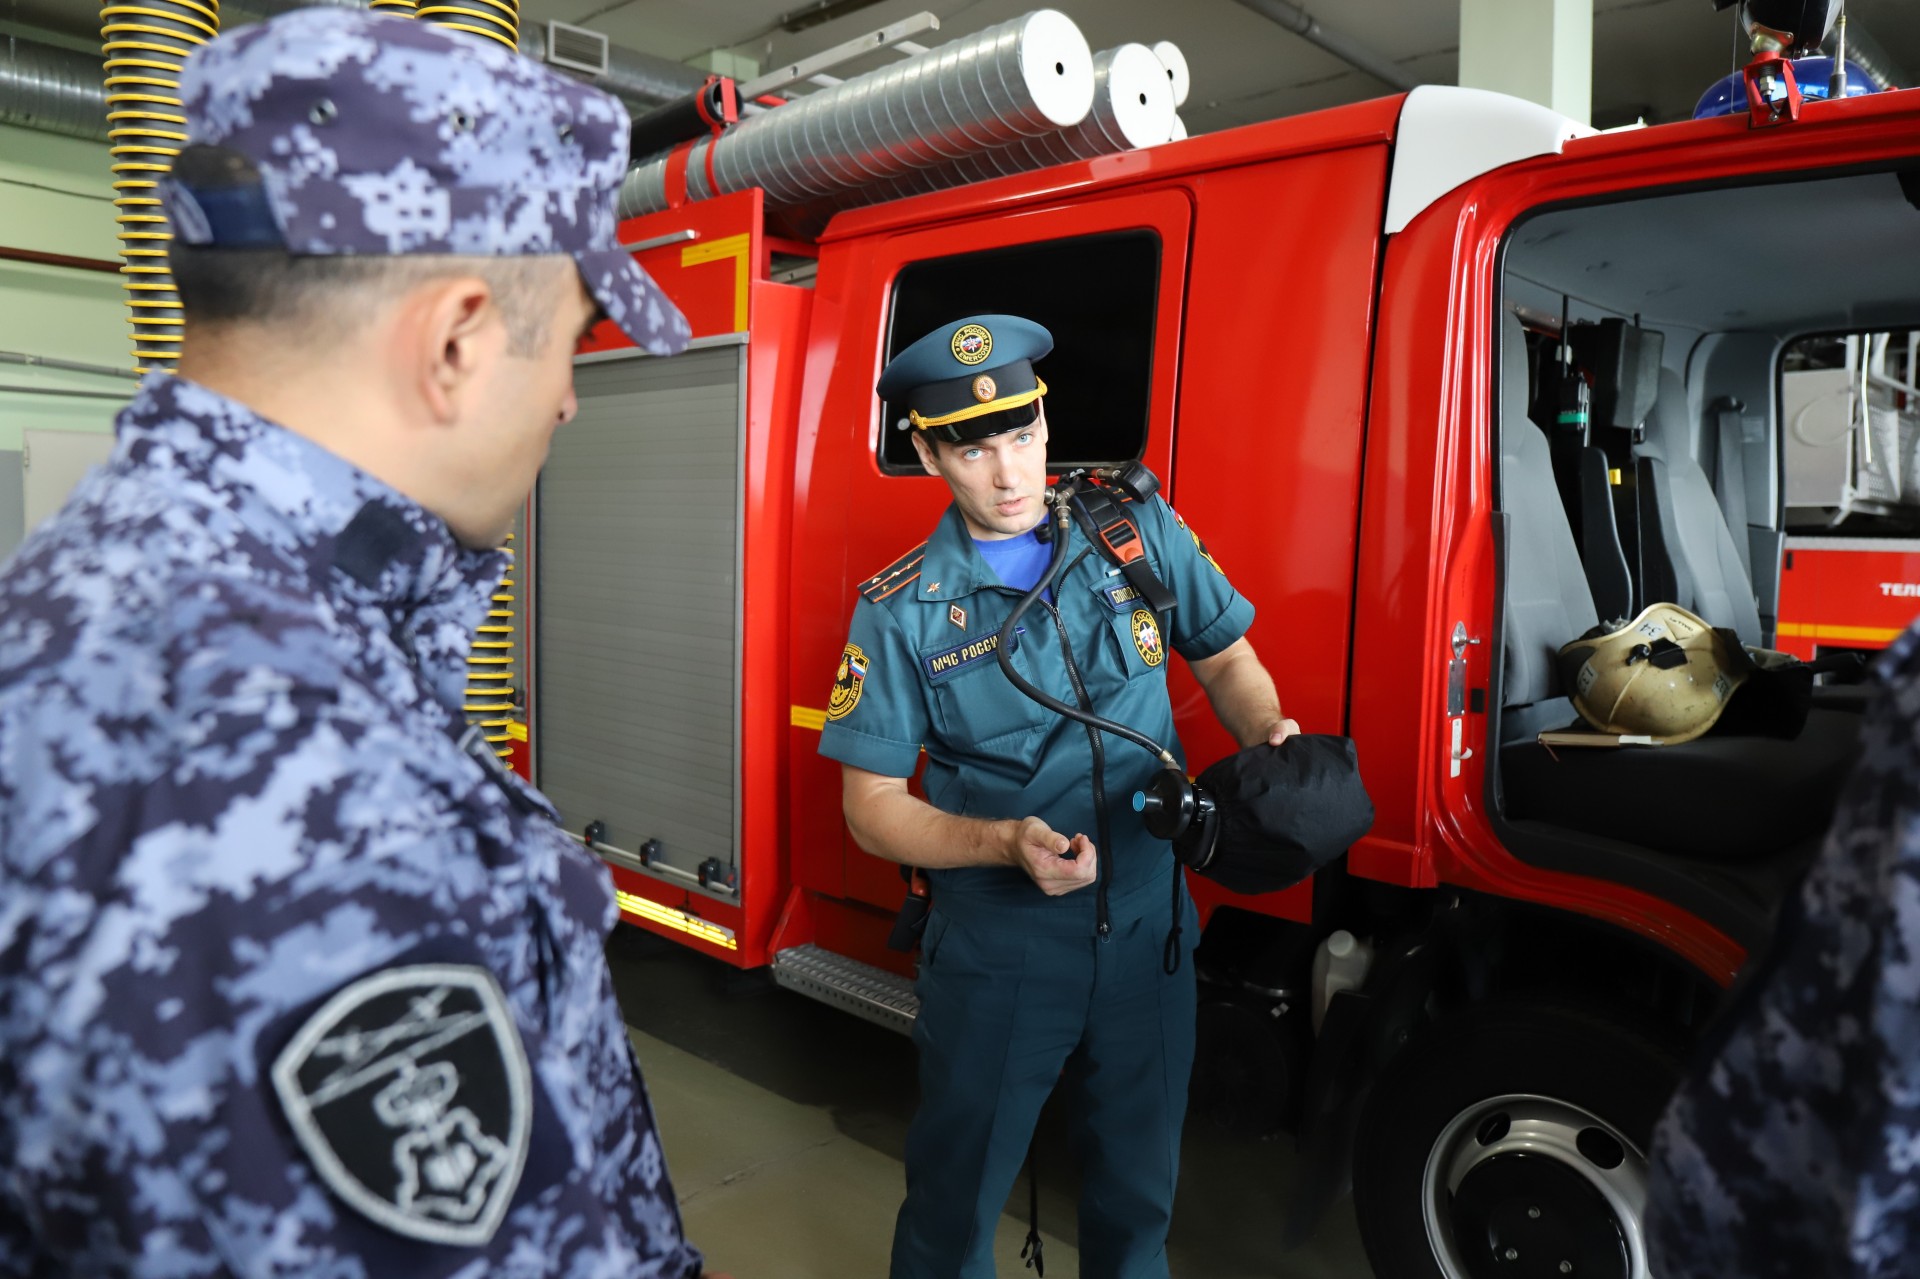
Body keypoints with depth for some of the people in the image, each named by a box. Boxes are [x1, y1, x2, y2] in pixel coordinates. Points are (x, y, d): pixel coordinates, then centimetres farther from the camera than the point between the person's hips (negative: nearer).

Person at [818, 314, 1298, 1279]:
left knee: (1138, 1196, 23)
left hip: (1151, 934, 3)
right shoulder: (902, 611, -10)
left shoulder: (1140, 532, -2)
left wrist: (1269, 739, -13)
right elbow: (874, 807, -8)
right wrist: (1008, 843, -24)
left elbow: (1225, 657, 9)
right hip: (998, 950, -2)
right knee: (955, 1199, 16)